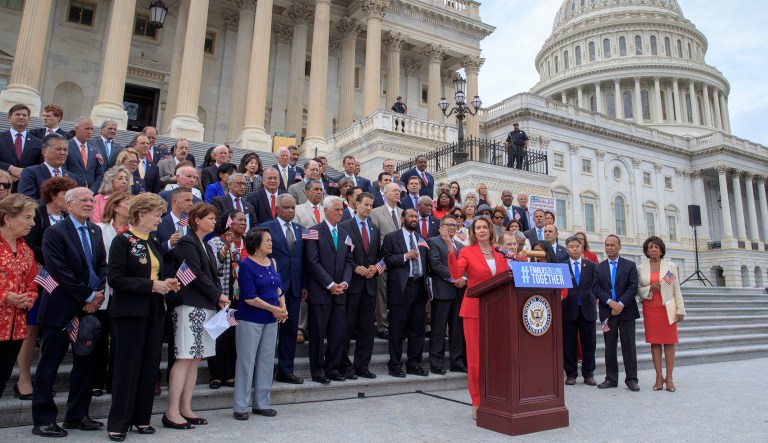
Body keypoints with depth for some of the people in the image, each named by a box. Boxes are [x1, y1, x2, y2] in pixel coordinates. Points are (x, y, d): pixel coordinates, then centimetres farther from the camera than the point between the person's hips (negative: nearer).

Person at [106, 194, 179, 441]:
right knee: (127, 367, 1)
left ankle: (141, 418, 23)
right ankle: (117, 423, 14)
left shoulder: (154, 242, 12)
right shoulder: (123, 241, -9)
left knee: (150, 366, 10)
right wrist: (151, 285, -20)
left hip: (154, 311, 7)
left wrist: (165, 284, 2)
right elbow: (115, 279, -17)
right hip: (130, 312, -7)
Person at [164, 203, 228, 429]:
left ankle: (185, 409, 15)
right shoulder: (187, 243, -8)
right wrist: (219, 296, -9)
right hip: (189, 306, -9)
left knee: (195, 359, 9)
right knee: (184, 358, -6)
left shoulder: (206, 246, 19)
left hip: (206, 307, 9)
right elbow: (196, 275, -14)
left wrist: (219, 298, 1)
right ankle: (172, 413, 0)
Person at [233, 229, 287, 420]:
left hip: (271, 320, 6)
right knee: (246, 360, 2)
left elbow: (279, 288, 10)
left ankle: (261, 403, 22)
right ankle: (240, 406, 15)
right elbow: (249, 297, -16)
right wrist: (273, 309, -14)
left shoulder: (272, 263, 8)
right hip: (250, 320, -6)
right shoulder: (246, 265, -11)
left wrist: (283, 307, -7)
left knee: (266, 360, 11)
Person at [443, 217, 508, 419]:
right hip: (475, 308, -4)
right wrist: (451, 249, -24)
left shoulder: (500, 253, 12)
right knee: (476, 355, 0)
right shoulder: (467, 252, 0)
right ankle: (477, 403, 10)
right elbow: (456, 275, -17)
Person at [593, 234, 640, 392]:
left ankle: (631, 379, 11)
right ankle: (611, 379, 13)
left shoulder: (630, 265, 5)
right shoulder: (599, 267, 10)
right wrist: (610, 302, -14)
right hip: (608, 312, 2)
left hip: (626, 311, -1)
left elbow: (633, 287, -4)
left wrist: (621, 304, -15)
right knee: (609, 347, 6)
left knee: (629, 346, 2)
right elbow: (596, 289, 1)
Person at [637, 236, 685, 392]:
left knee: (669, 342, 0)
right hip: (650, 309, 1)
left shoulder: (671, 266, 4)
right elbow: (638, 290, 7)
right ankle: (659, 377, 7)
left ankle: (669, 377, 5)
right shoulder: (641, 268, 6)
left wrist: (680, 309, -2)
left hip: (667, 308, -1)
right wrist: (650, 289, -13)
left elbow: (677, 289, 2)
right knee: (654, 342, 2)